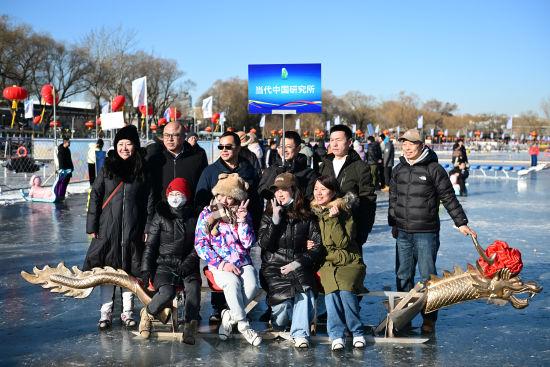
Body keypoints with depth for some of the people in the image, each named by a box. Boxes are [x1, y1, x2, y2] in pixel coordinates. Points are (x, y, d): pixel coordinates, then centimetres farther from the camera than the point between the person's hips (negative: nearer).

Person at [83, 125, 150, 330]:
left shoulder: (143, 170, 4)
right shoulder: (107, 168, 4)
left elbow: (149, 200, 5)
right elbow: (95, 197, 3)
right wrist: (92, 226, -2)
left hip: (133, 229, 0)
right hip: (108, 228, 0)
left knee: (130, 270, 6)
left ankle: (127, 313, 19)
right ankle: (106, 313, 12)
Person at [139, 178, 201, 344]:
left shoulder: (193, 217, 10)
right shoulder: (161, 215, 7)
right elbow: (150, 244, 7)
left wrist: (188, 262, -9)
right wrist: (146, 269, -3)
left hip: (187, 266, 1)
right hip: (164, 264, -1)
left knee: (193, 287, -31)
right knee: (167, 293, -29)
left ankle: (190, 326, -23)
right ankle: (147, 313, 0)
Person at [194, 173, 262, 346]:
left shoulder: (244, 214, 11)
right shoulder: (207, 214, 5)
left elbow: (248, 243, 2)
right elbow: (200, 244, -2)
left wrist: (242, 221, -11)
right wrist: (221, 264, -12)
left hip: (243, 262, 2)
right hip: (218, 264, -2)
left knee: (252, 285, -27)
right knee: (232, 282, -33)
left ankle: (229, 315, -5)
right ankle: (244, 325, -20)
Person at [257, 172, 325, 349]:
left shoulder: (306, 216, 8)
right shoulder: (269, 215, 9)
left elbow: (317, 246, 4)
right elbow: (264, 243, -5)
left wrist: (297, 263, -8)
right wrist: (275, 220, -13)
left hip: (300, 267, 0)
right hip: (274, 268, 0)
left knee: (306, 292, -31)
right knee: (283, 301, -25)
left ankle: (300, 334, -24)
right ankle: (278, 321, 7)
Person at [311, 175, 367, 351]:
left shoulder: (344, 212, -1)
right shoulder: (312, 212, 11)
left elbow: (343, 242, -12)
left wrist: (333, 219, -16)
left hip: (350, 262, -2)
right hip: (327, 263, 2)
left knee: (346, 289, -30)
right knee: (331, 289, -29)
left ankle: (357, 331, -13)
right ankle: (337, 334, -22)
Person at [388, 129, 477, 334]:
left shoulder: (434, 169, -5)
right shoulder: (398, 169, 10)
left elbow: (449, 198, -2)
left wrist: (461, 223, -3)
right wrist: (393, 224, 19)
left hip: (426, 233, -5)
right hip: (403, 233, 5)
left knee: (428, 276, 1)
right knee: (403, 275, 10)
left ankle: (429, 319, 11)